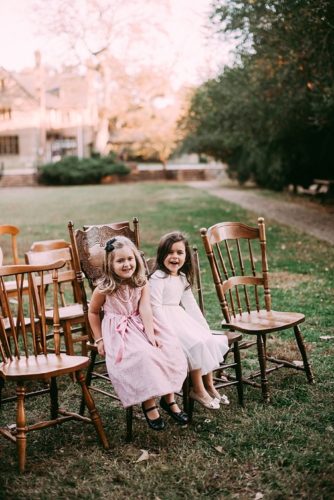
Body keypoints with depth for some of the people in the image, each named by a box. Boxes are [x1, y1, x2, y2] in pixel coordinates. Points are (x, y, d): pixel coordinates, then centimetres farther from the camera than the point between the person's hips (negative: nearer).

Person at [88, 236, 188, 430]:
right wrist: (99, 339, 0)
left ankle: (169, 398, -4)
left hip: (140, 327, 4)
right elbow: (93, 312, 3)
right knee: (142, 355, -31)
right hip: (118, 333, -4)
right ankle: (149, 403, -14)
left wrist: (151, 335, -24)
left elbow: (145, 309, -13)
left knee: (171, 349, -18)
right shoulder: (104, 288, -10)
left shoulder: (142, 283, -3)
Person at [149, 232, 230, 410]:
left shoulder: (183, 278, 11)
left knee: (210, 340, -2)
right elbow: (155, 307, -20)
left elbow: (190, 304, 14)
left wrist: (204, 327, 8)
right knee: (196, 344, -23)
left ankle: (209, 386, 8)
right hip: (165, 322, -9)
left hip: (181, 318, 9)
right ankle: (197, 390, -9)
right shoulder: (157, 278, -14)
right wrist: (170, 332, -26)